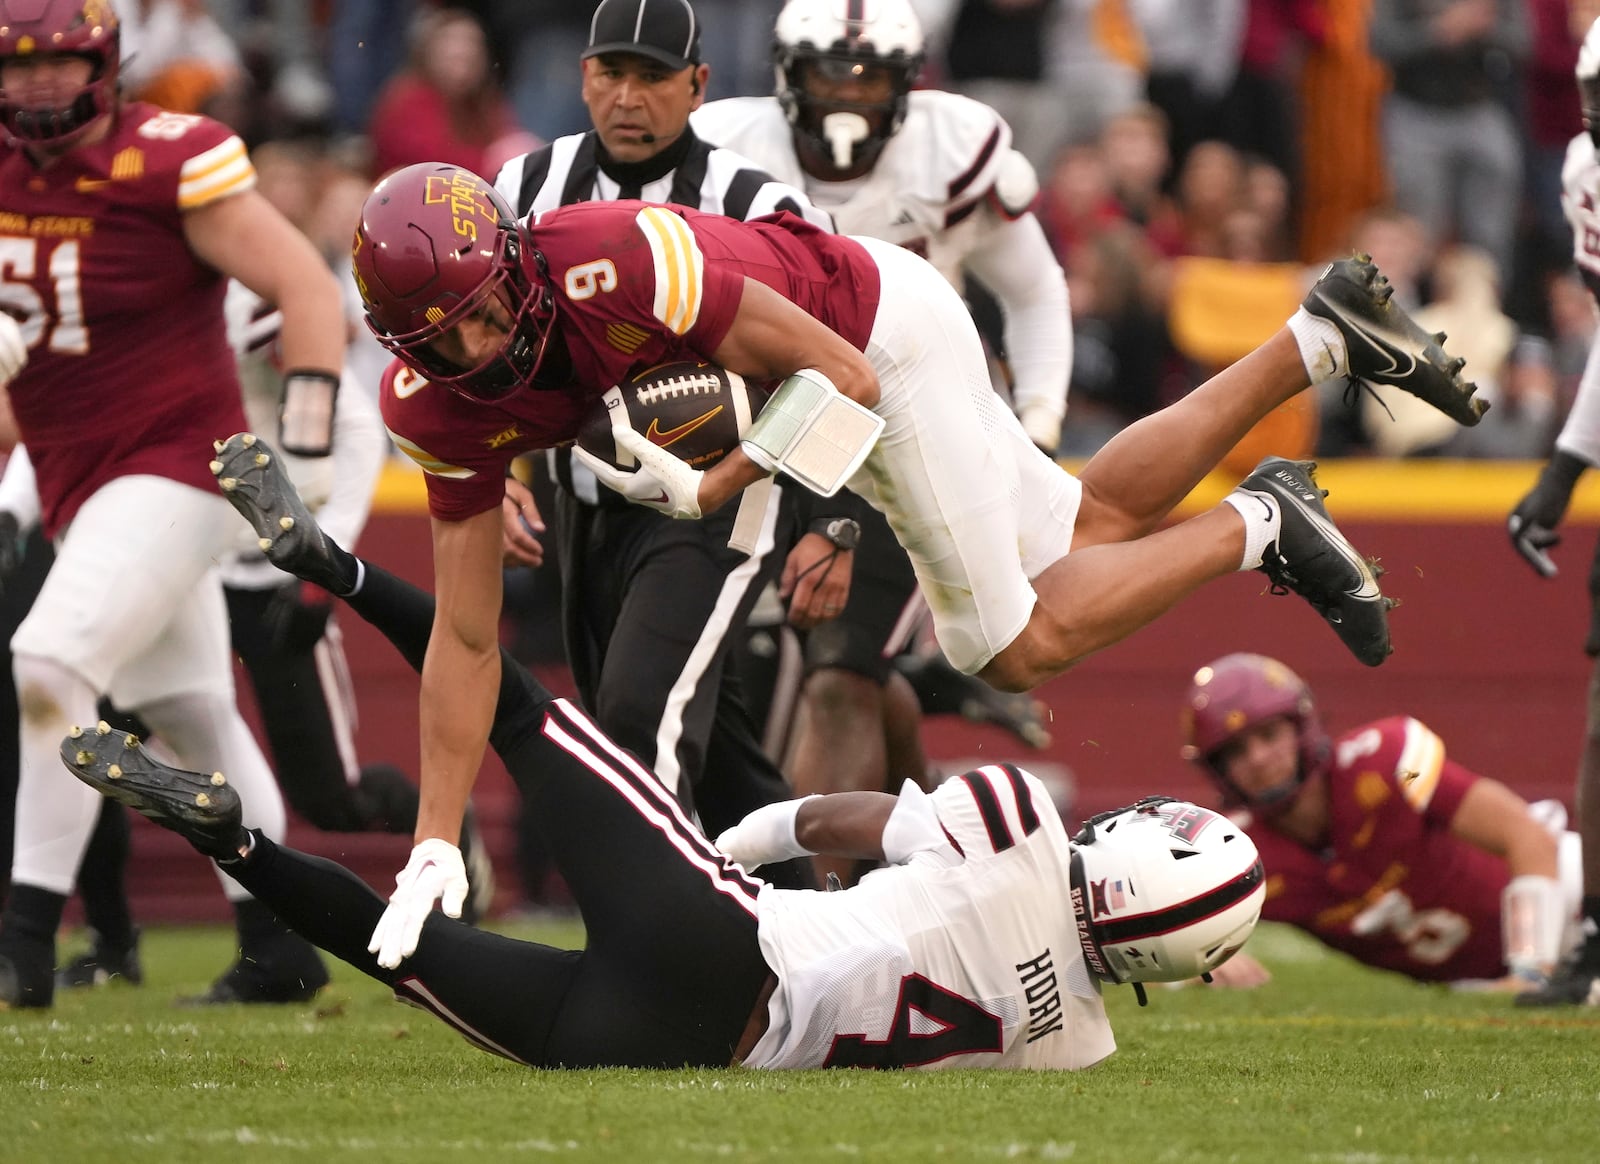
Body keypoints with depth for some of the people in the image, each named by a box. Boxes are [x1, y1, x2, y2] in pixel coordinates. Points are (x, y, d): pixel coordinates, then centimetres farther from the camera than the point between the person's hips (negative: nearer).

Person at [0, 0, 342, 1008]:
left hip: (173, 464, -8)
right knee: (191, 713, 15)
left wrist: (304, 446, -20)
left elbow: (307, 288, -14)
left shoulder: (172, 167, -17)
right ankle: (276, 949, 25)